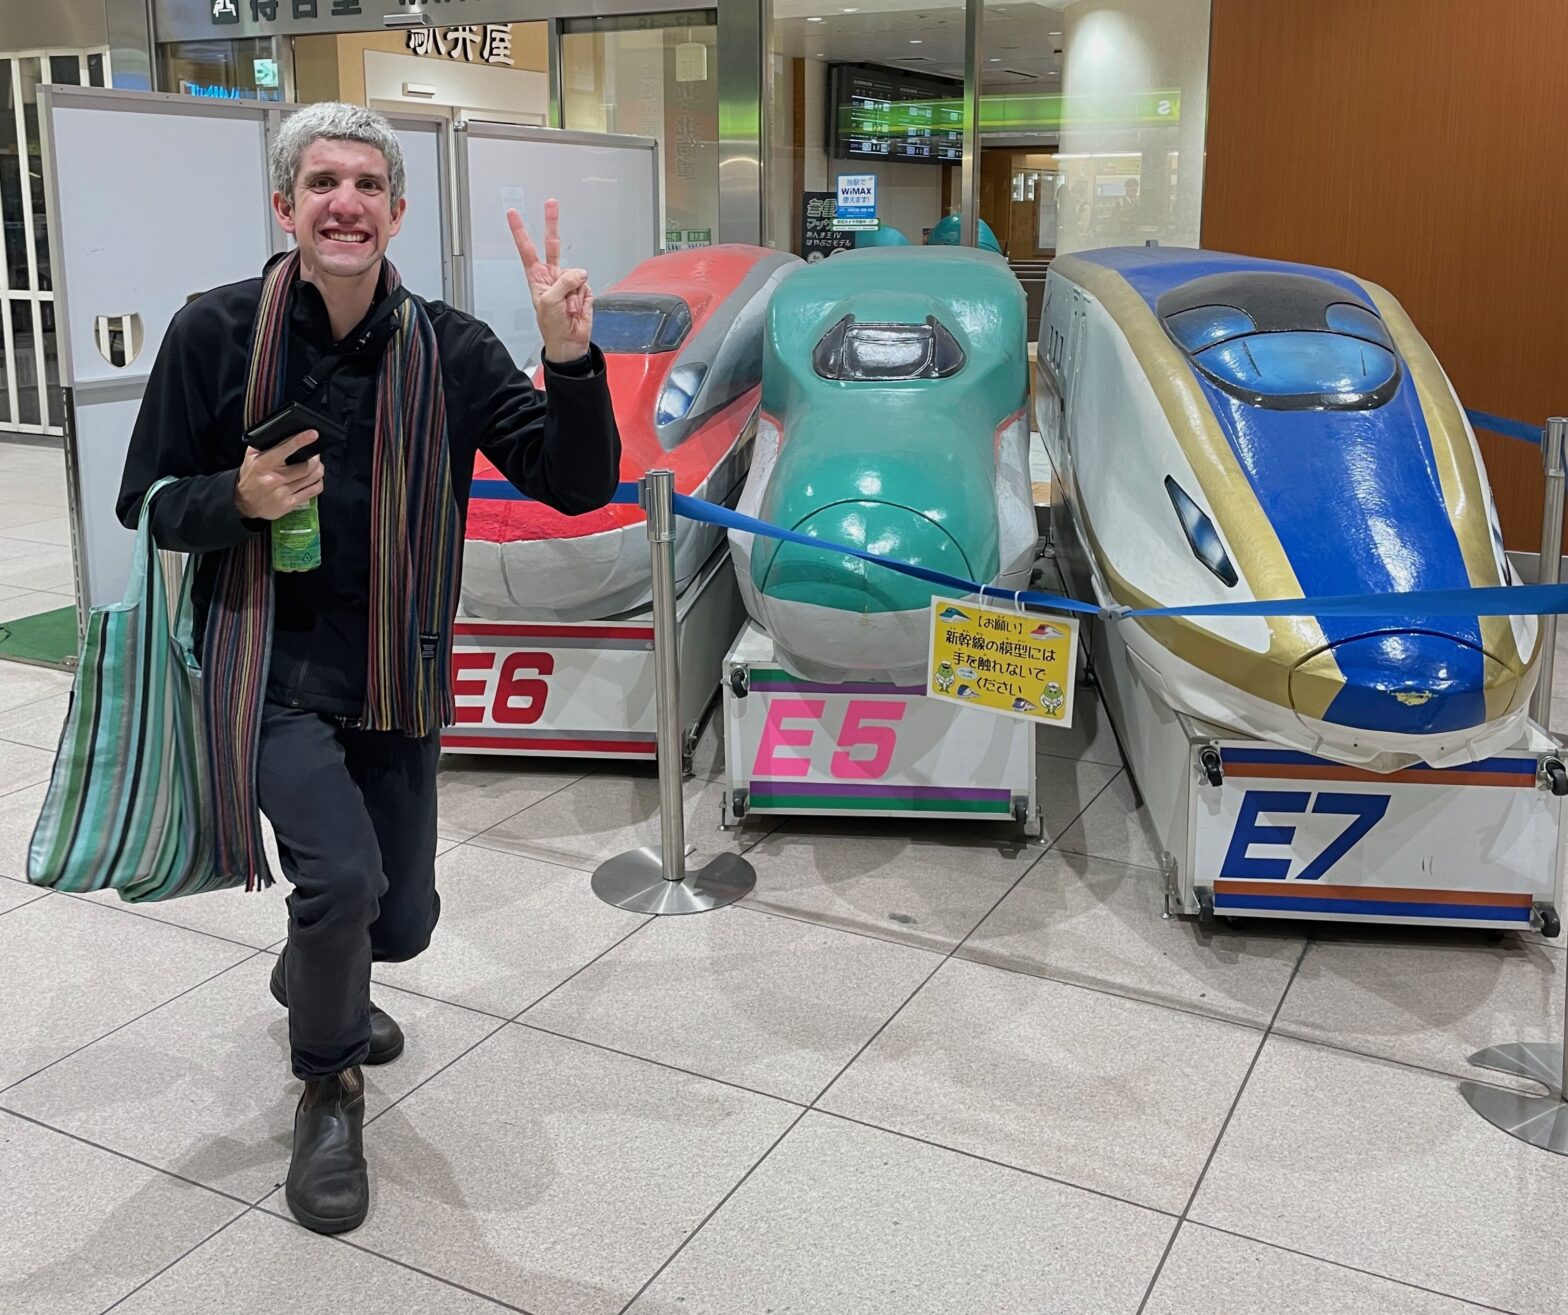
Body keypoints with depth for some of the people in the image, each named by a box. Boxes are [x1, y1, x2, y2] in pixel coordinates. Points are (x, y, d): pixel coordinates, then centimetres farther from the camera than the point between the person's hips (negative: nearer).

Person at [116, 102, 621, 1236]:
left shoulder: (450, 350, -7)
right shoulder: (218, 332, -10)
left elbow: (578, 485, -12)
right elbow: (145, 503, 0)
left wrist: (570, 360, -29)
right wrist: (237, 500, -21)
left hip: (396, 683, 3)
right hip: (269, 668, -3)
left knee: (401, 920, 15)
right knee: (341, 874, -24)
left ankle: (310, 975, 54)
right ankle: (330, 1090, 7)